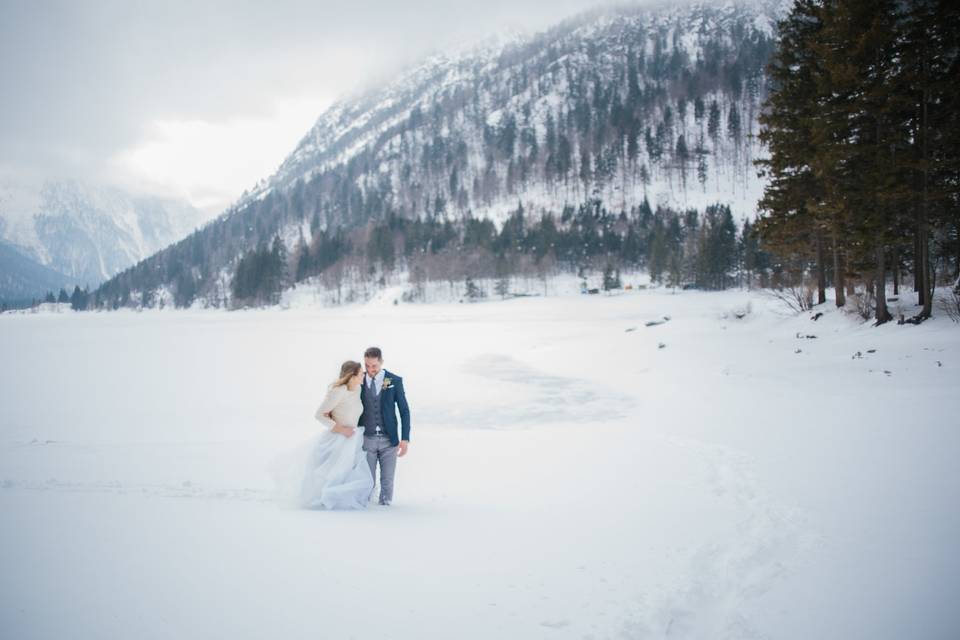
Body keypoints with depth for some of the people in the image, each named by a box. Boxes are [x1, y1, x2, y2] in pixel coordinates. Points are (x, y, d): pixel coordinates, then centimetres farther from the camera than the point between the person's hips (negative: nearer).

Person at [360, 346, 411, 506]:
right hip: (366, 439, 1)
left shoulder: (395, 381, -3)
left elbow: (404, 411, -1)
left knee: (387, 479, 2)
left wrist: (405, 438, -7)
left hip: (388, 439, -1)